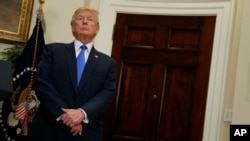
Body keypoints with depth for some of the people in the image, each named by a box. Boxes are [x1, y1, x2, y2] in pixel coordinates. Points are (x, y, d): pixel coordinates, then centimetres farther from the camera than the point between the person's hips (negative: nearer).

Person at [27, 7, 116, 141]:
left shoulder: (107, 62, 10)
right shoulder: (52, 50, 6)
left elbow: (108, 92, -2)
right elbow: (42, 82, -4)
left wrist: (83, 113, -19)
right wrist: (63, 114, -16)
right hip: (48, 128, -1)